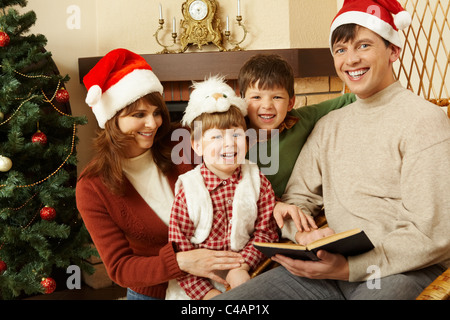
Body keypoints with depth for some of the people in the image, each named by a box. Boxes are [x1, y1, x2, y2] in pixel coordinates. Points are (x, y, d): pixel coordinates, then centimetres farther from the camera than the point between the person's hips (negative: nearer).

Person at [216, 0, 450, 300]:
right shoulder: (328, 126, 13)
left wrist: (350, 269, -19)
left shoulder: (424, 119, -7)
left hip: (403, 269, -4)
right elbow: (297, 199, 14)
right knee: (221, 300, -11)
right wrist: (301, 234, -9)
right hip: (336, 264, 4)